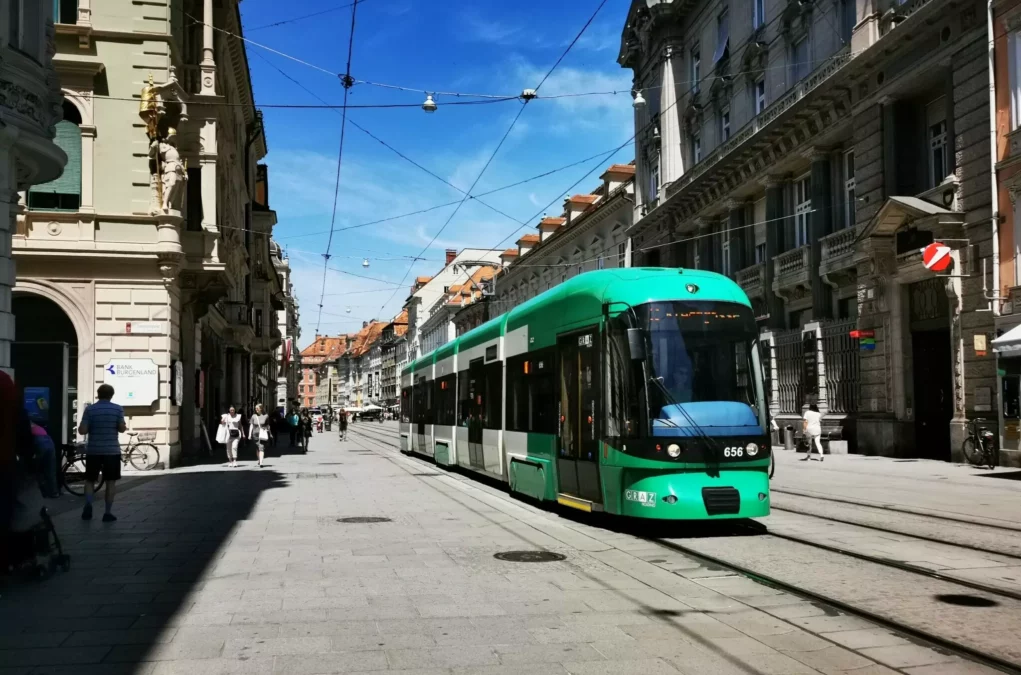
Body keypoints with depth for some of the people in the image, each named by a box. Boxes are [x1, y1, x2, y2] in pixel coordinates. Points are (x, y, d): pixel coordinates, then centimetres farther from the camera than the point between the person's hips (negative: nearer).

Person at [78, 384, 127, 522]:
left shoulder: (89, 409, -3)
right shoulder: (118, 409, -3)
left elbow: (82, 431, -6)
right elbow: (122, 428, -5)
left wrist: (92, 428, 14)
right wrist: (125, 427, 17)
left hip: (93, 451, 1)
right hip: (112, 451, -1)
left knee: (90, 480, 14)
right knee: (111, 482, 5)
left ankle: (88, 504, -8)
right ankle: (108, 513, 4)